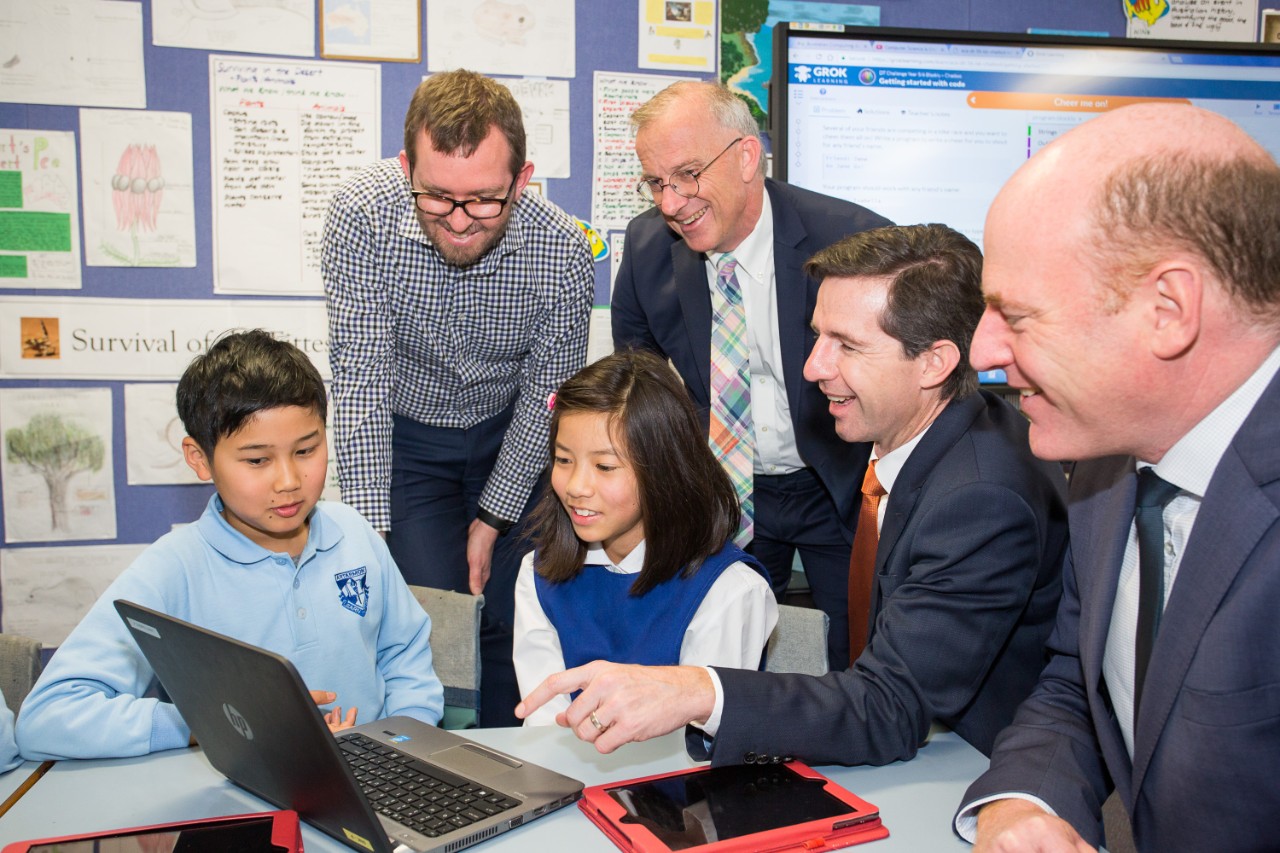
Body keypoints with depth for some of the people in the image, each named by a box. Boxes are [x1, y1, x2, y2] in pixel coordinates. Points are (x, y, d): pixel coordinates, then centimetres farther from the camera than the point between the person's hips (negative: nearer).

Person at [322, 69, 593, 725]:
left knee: (510, 616, -1)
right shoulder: (362, 216, -25)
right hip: (405, 435, -1)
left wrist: (492, 520, -8)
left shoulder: (562, 252, -23)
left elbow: (544, 399, -11)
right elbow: (360, 379, -22)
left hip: (511, 436, 1)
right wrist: (370, 530, -25)